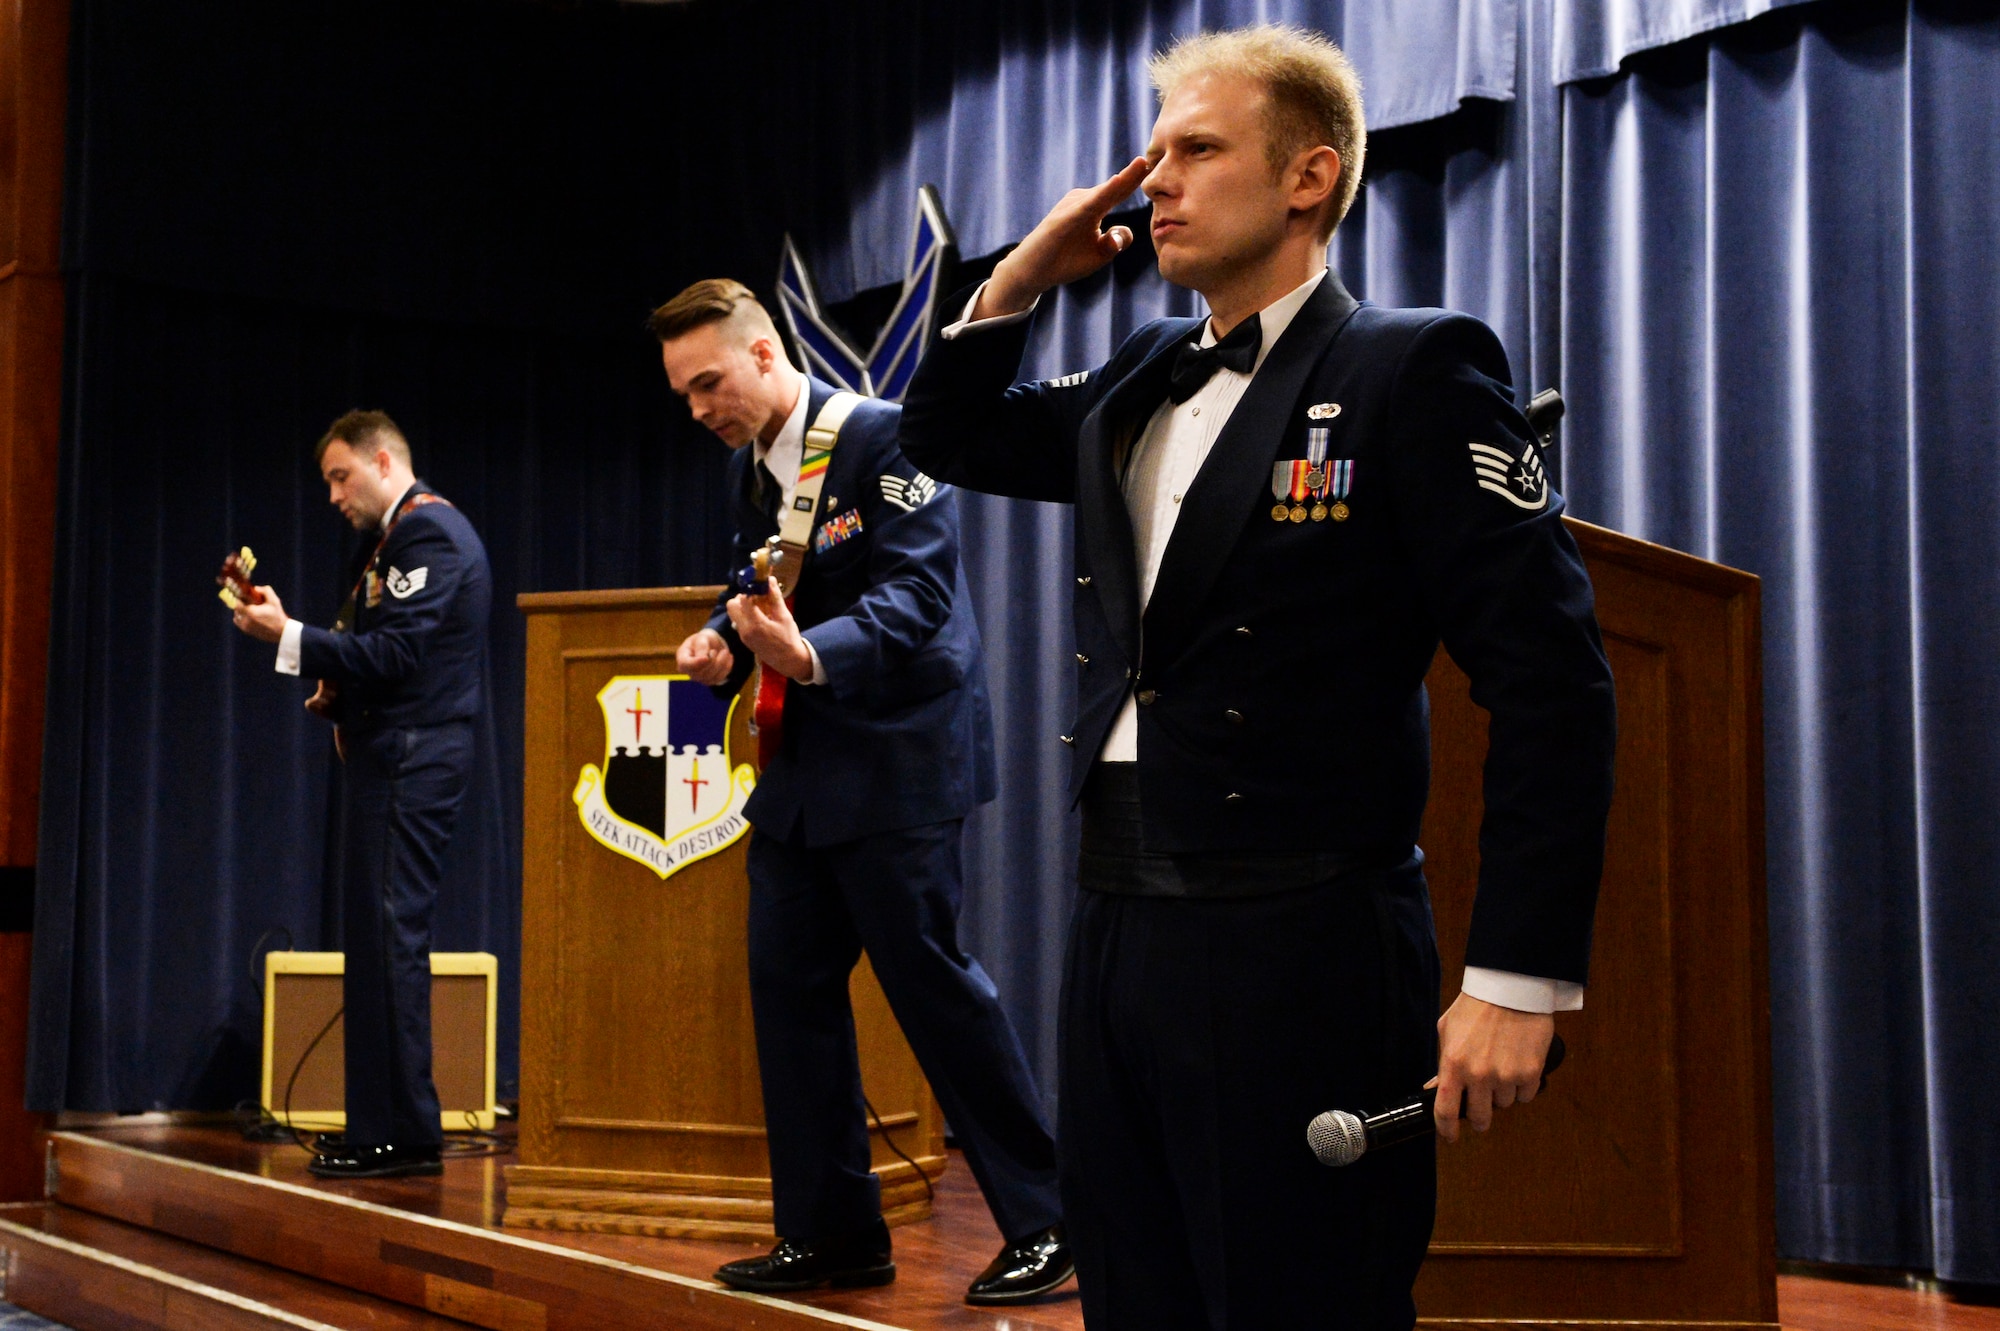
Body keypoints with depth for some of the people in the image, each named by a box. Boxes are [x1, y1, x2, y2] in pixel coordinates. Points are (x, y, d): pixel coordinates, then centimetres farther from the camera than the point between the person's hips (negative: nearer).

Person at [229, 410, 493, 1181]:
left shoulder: (427, 531, -10)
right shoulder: (394, 535, 22)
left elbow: (396, 652, -19)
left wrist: (290, 639, -15)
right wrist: (336, 693, 7)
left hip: (412, 761, -11)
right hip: (389, 757, 11)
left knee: (392, 936, -10)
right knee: (377, 940, 11)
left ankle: (406, 1135, -7)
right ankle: (382, 1126, 17)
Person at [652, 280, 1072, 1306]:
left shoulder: (883, 436, -12)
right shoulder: (747, 469, 12)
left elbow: (915, 591, -20)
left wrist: (812, 655, -36)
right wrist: (723, 643, -2)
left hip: (894, 758, -8)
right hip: (799, 768, 8)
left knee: (931, 979, -6)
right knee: (788, 986, 7)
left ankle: (1041, 1222, 8)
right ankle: (831, 1234, 19)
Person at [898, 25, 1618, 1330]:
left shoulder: (1412, 370, -7)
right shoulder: (1144, 380, 14)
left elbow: (1551, 684, -12)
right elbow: (945, 437, 28)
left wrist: (1520, 980, -17)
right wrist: (1022, 276, 11)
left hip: (1299, 955, -7)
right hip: (1117, 928, 7)